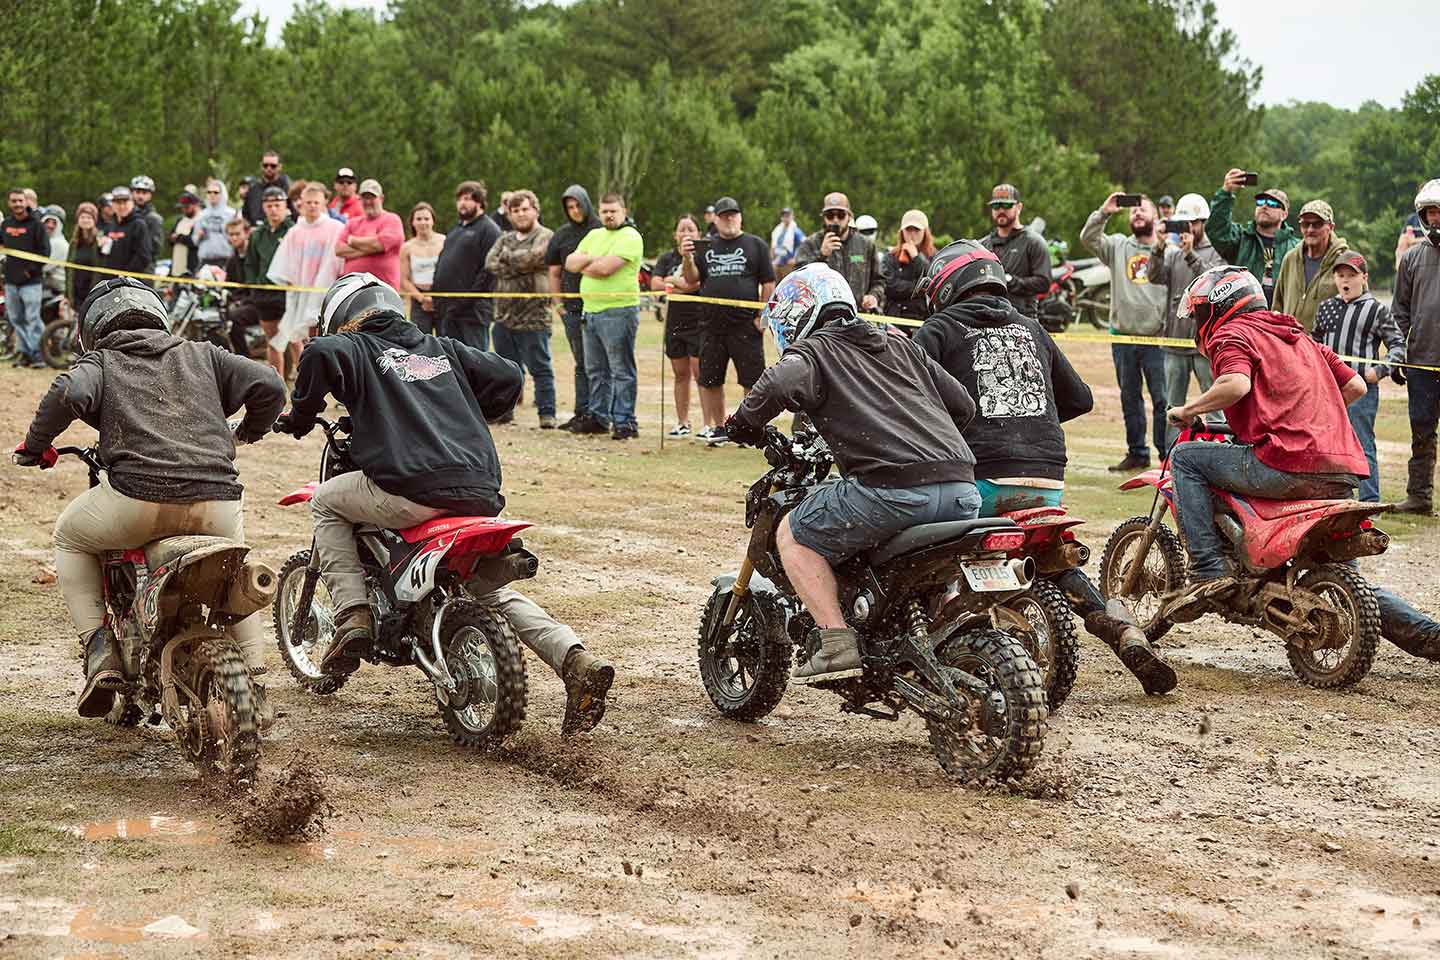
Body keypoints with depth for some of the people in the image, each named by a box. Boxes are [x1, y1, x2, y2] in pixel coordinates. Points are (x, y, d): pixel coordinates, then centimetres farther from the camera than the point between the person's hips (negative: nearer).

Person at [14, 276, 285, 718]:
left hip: (139, 497, -3)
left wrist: (34, 444, 7)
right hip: (216, 505, 3)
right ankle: (255, 686, 24)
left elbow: (70, 392, -8)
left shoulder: (99, 361, 15)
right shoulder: (201, 354, 23)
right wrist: (246, 433, 32)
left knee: (69, 537, 29)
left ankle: (99, 648, 12)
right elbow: (269, 386, 13)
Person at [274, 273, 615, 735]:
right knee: (495, 589, 24)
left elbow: (320, 354, -12)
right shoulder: (443, 349, 26)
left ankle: (353, 617, 6)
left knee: (327, 501, 22)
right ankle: (577, 660, 0)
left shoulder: (355, 348, 10)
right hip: (480, 496, 5)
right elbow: (508, 376, 23)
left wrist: (301, 415, 3)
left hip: (412, 490, -5)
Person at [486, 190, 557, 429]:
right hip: (504, 313, 6)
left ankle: (547, 413, -1)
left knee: (540, 368, -3)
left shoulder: (546, 237, -2)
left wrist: (507, 256, -2)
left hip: (532, 317, -6)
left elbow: (531, 257, -19)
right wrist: (518, 266, -10)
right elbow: (490, 263, 3)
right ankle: (504, 410, 22)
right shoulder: (505, 238, 18)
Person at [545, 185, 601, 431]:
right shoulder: (562, 235, 11)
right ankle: (582, 413, 14)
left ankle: (597, 416, -5)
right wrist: (558, 303, 10)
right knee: (581, 363, 10)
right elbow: (554, 272, 17)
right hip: (573, 308, 4)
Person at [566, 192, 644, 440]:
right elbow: (570, 263, 8)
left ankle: (624, 422, -4)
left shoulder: (630, 237, -7)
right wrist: (592, 258, -9)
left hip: (618, 311, -8)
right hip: (590, 310, 8)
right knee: (596, 370, 15)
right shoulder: (594, 236, 18)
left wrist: (583, 266, 0)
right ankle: (598, 417, 24)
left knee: (621, 371, -5)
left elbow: (605, 268, -18)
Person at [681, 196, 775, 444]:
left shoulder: (755, 245, 5)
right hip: (711, 324, 4)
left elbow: (768, 283, 1)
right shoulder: (706, 247, 15)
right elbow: (693, 279, 9)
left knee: (752, 379, -5)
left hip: (745, 324, -4)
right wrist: (687, 258, -10)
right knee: (710, 380, 7)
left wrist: (763, 317, -6)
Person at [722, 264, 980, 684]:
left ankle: (837, 643, -1)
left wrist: (743, 421, 5)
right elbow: (963, 405, 26)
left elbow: (779, 383, -13)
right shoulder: (901, 347, 28)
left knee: (793, 534, 12)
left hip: (895, 488, -6)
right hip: (962, 488, 6)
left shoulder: (812, 350, 10)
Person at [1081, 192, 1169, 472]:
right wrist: (1103, 213, -17)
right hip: (1123, 338, 4)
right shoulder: (1118, 246, 9)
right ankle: (1137, 454, 20)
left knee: (1162, 399, -4)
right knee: (1129, 399, 11)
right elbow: (1088, 238, -5)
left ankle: (1167, 455, 1)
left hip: (1156, 338, -4)